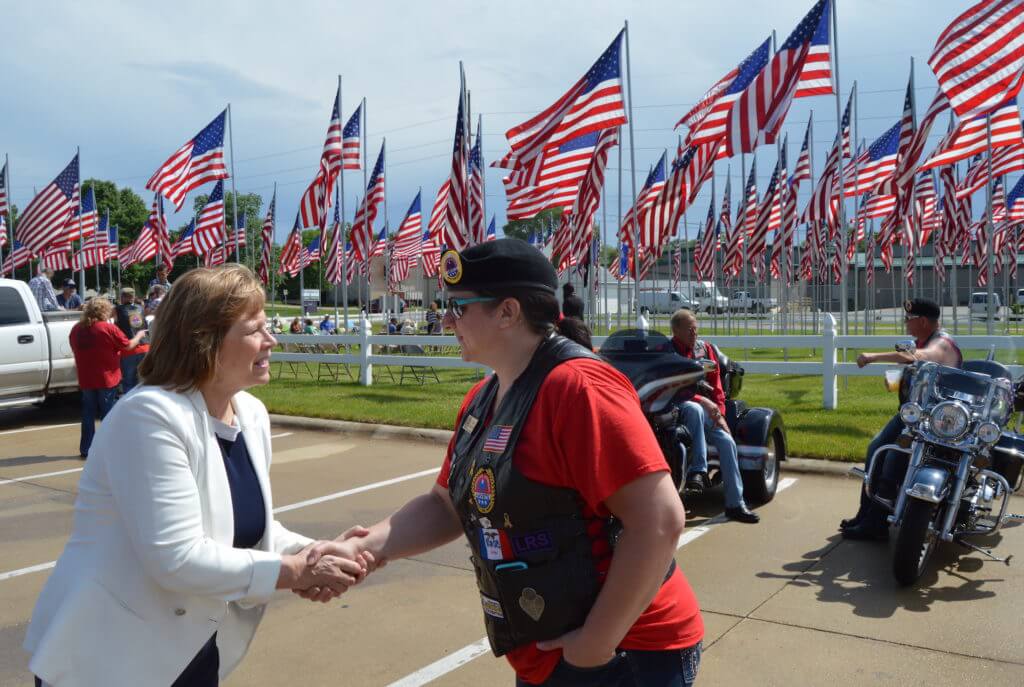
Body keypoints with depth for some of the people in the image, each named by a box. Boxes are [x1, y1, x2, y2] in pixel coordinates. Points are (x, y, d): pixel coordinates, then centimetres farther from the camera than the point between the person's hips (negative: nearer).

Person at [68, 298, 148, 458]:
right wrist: (139, 335, 13)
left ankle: (85, 449, 14)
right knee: (108, 414, 5)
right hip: (106, 379, -4)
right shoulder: (108, 328, -13)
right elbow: (128, 346, -5)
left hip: (86, 380, 4)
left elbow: (76, 351, 14)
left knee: (88, 414, 12)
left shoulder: (76, 330, 2)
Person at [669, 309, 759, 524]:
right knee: (694, 410, -39)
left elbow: (715, 382, 13)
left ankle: (735, 504, -7)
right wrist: (701, 400, -21)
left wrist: (719, 413, 2)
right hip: (677, 407, -6)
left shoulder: (705, 348, 12)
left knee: (727, 441, -14)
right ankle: (698, 470, -36)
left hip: (706, 409, 6)